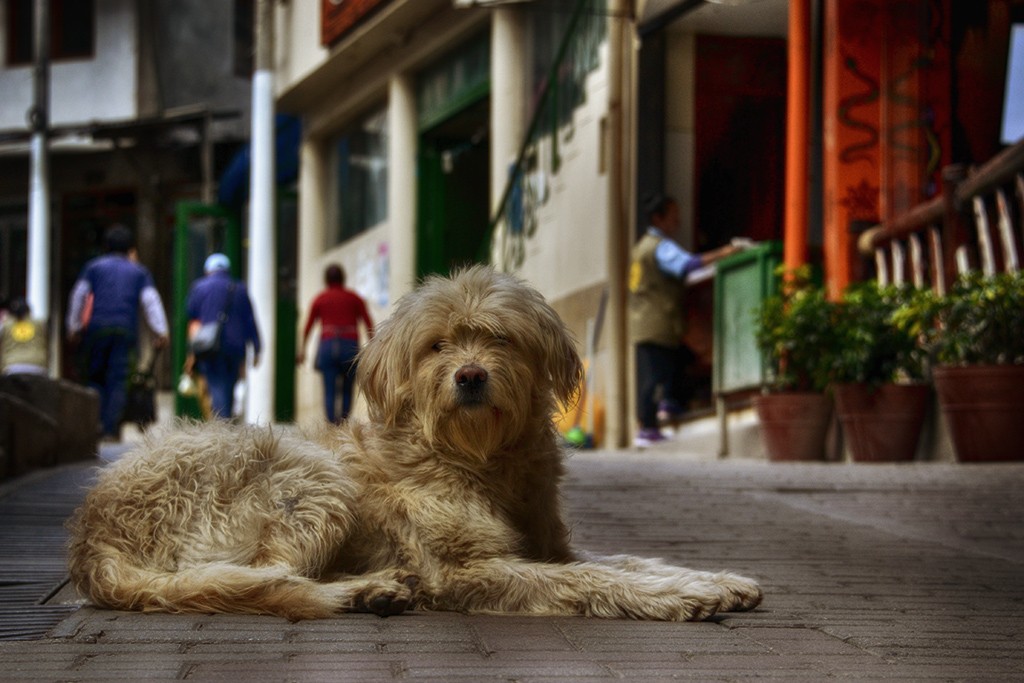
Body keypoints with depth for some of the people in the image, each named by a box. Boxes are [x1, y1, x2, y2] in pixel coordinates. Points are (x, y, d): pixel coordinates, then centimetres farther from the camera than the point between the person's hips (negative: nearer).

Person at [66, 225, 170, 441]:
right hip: (126, 330, 0)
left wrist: (74, 327, 13)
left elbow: (78, 296, 7)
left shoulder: (94, 267, 12)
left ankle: (98, 425, -3)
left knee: (95, 377, 9)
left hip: (98, 328, 0)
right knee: (117, 381, 0)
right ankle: (111, 429, -8)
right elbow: (151, 301, 3)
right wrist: (161, 332, -3)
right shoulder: (139, 271, 13)